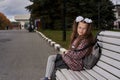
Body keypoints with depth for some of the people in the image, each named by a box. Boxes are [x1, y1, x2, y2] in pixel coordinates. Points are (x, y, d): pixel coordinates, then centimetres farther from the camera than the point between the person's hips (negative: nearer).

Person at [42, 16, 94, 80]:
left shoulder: (85, 41, -23)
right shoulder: (78, 37, 5)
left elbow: (77, 55, -25)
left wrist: (68, 52, -11)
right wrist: (68, 52, -1)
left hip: (75, 64, -9)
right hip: (71, 57, 9)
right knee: (51, 58, 7)